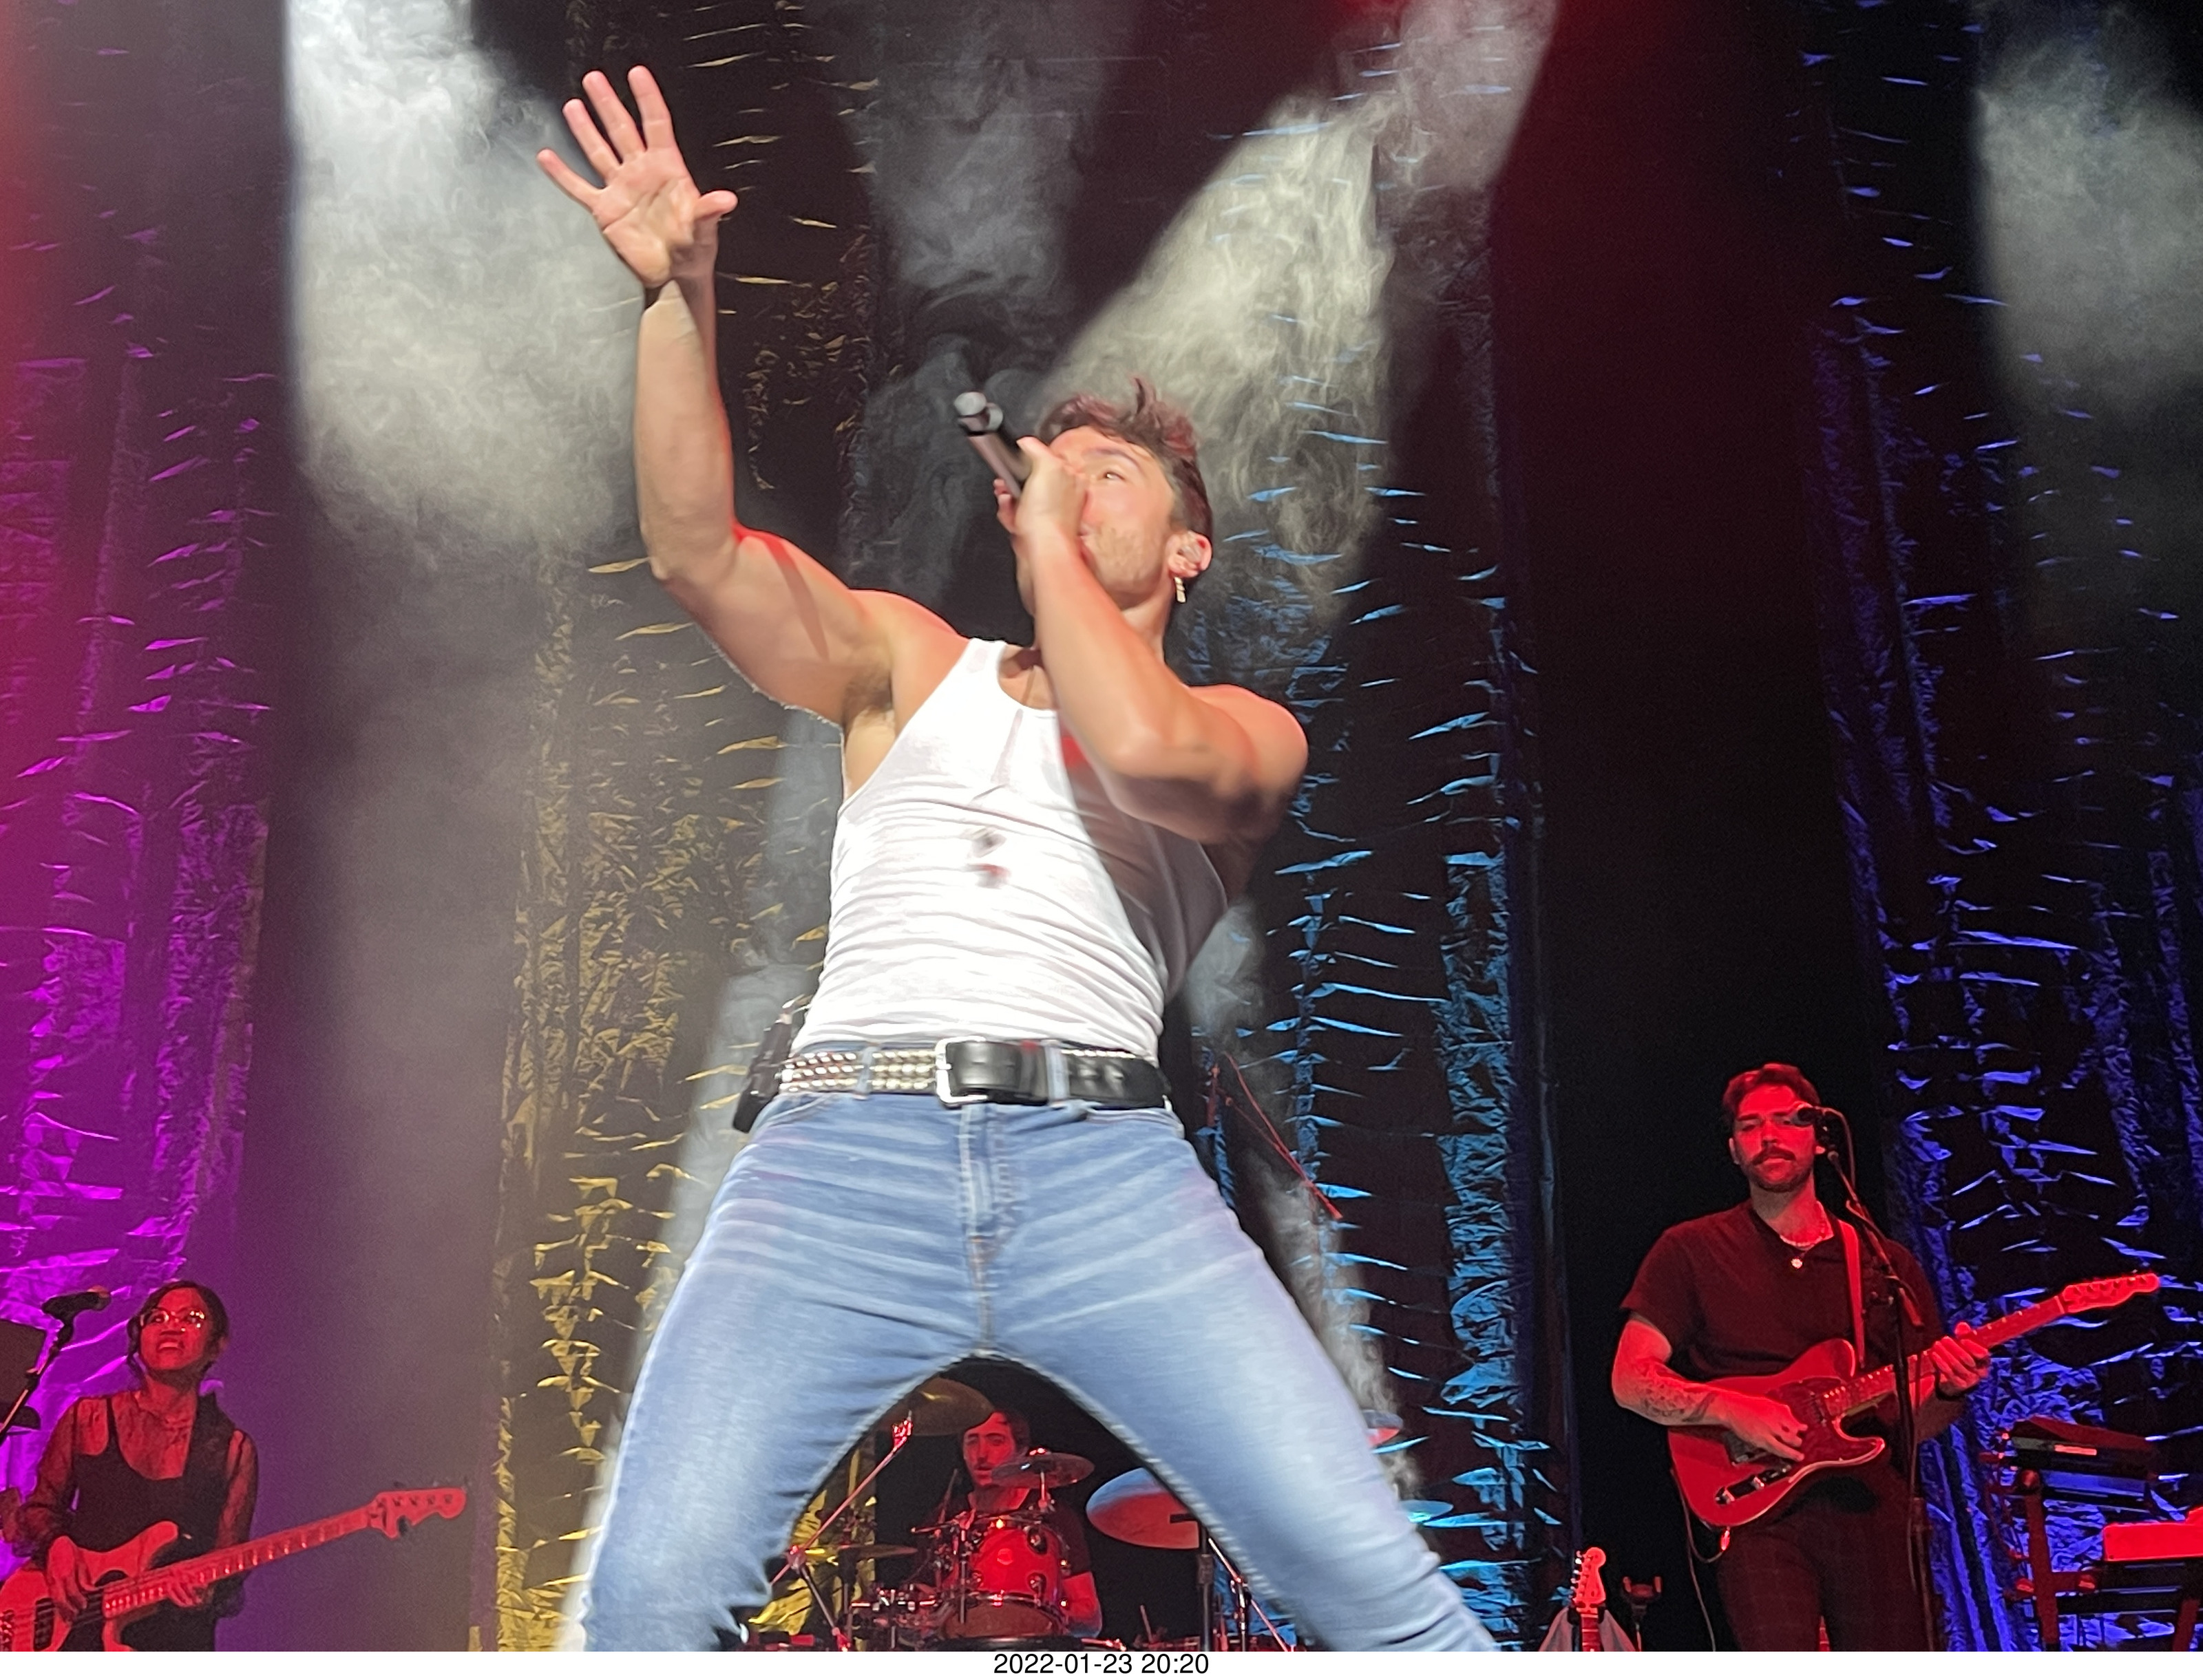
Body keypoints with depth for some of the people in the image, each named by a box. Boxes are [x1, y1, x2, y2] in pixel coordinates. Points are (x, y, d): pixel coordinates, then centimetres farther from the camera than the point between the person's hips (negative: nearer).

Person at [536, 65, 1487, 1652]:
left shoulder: (1246, 732, 15)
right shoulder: (911, 664, 22)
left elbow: (1139, 748, -10)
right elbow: (699, 548, 6)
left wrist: (1054, 536, 5)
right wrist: (679, 295, -5)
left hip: (1107, 1168, -1)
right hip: (842, 1157, 1)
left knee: (1375, 1579, -11)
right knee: (652, 1592, -13)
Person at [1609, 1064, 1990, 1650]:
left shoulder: (1886, 1265, 16)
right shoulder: (1692, 1251, 6)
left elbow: (1916, 1423, 15)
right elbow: (1631, 1381, 1)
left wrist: (1950, 1388, -7)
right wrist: (1731, 1409, -15)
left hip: (1873, 1508, 3)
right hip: (1755, 1507, -3)